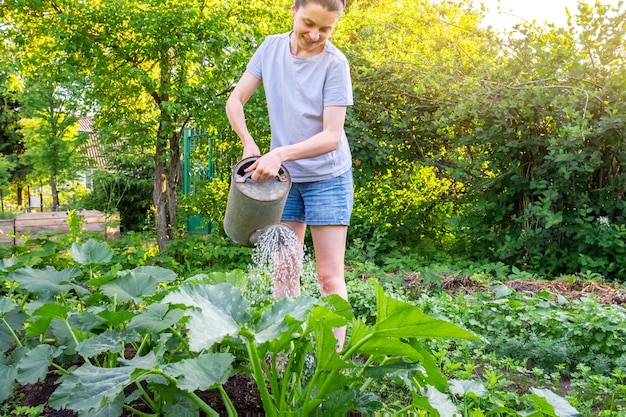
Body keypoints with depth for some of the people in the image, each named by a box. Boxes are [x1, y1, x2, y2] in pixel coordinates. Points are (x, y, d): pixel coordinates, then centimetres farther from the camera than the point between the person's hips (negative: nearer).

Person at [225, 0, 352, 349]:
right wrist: (250, 145, -13)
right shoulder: (271, 47, -2)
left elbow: (331, 136, -19)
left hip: (327, 177, -4)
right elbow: (235, 101, 2)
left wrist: (280, 153, -30)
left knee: (330, 275, -2)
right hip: (283, 176, 4)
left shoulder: (335, 63, -15)